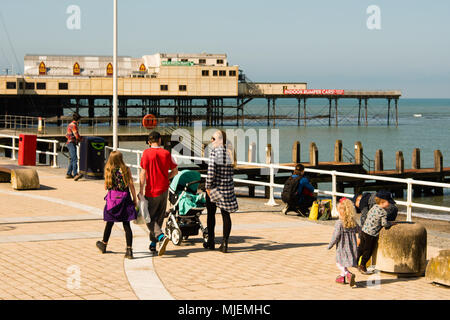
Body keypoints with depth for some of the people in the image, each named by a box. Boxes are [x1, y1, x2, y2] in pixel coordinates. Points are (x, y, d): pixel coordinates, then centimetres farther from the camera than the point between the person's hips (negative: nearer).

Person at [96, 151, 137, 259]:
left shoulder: (108, 170, -2)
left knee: (109, 223, 16)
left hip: (112, 198, 1)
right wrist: (135, 199, 1)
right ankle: (129, 250, -9)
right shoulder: (126, 170, -4)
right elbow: (131, 185, -5)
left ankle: (104, 245, 34)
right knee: (126, 225, 0)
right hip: (125, 198, -1)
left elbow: (106, 186, 1)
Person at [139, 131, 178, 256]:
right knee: (159, 218, 15)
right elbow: (175, 171, 5)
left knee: (150, 219, 3)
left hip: (151, 191, -4)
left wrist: (141, 191, -9)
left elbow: (143, 173, -13)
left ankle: (161, 237, -21)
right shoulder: (166, 153, 0)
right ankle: (153, 245, 20)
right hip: (164, 190, 4)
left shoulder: (147, 153, -10)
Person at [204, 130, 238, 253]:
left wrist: (208, 186, -13)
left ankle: (211, 242, 18)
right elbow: (232, 170, 9)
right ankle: (224, 243, 2)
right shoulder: (230, 152, 4)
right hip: (228, 186, 4)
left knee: (211, 214, 10)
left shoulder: (214, 152, -13)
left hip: (215, 187, -4)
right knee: (226, 215, 5)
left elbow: (211, 170, -18)